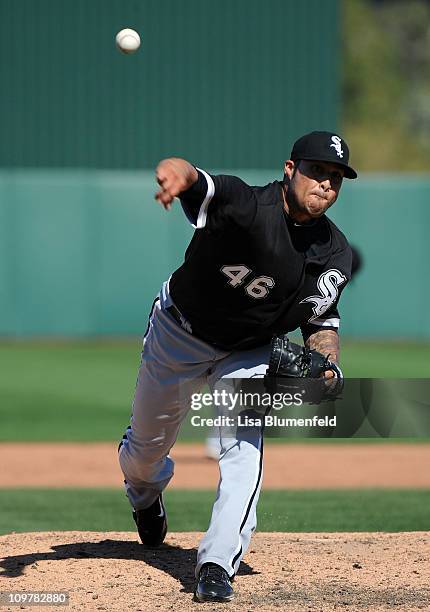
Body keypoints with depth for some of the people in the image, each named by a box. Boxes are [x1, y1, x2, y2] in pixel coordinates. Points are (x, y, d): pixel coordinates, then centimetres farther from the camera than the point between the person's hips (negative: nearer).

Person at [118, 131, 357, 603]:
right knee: (146, 445, 18)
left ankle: (217, 564, -17)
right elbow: (189, 179, -54)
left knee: (245, 446, -22)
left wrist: (326, 365, -20)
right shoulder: (244, 205, -33)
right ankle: (144, 491, 55)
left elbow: (322, 320, 1)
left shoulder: (335, 253, -15)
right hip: (178, 334, -2)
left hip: (248, 353, 2)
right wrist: (176, 173, -79)